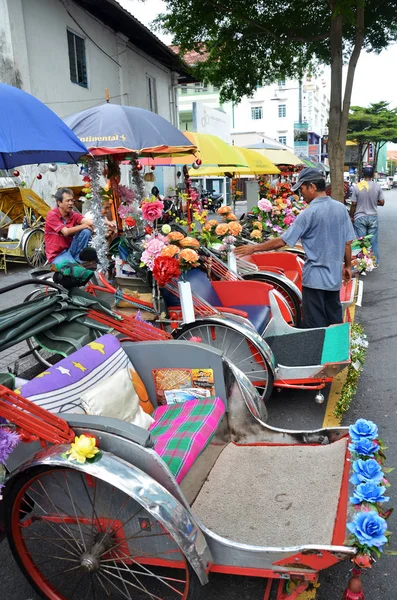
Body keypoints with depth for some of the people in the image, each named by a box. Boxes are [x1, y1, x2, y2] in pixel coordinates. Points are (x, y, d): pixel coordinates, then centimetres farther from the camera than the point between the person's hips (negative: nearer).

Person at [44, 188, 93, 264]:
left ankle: (79, 260, -7)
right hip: (57, 255, -6)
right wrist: (83, 226, -14)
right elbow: (66, 232, -20)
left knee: (86, 231, -14)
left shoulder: (73, 215, 3)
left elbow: (89, 222, -15)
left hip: (70, 249, 6)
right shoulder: (52, 215, -11)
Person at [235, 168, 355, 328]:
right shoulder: (341, 208, 2)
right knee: (335, 321, 17)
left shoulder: (309, 214, -16)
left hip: (314, 277, -6)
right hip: (334, 275, 6)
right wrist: (348, 266, 20)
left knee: (315, 326, 4)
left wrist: (253, 248, -6)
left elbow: (282, 241, -14)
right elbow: (347, 242, 7)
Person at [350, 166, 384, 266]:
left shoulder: (357, 186, -10)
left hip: (360, 217, -2)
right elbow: (382, 203, 1)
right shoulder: (377, 186, -5)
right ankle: (375, 262, 19)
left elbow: (353, 204, -7)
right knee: (373, 242, 11)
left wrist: (351, 216, 5)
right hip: (373, 217, 2)